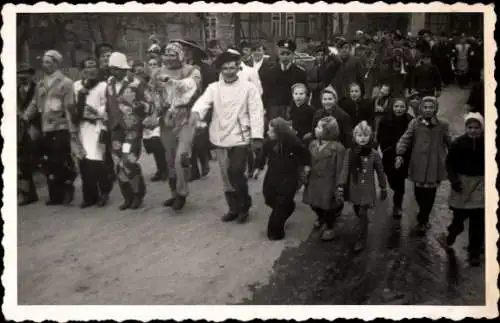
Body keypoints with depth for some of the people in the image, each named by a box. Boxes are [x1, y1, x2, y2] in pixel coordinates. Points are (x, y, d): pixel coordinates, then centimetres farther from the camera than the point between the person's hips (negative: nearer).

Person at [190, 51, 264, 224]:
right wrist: (196, 112, -36)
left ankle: (244, 206, 12)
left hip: (240, 138, -3)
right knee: (226, 176, 11)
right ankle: (234, 208, 26)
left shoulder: (248, 87, -1)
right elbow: (204, 100, -13)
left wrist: (257, 137, -14)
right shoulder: (213, 88, 6)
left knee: (236, 174, -10)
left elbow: (256, 112, -5)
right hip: (220, 138, 4)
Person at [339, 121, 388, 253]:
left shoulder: (374, 154, -11)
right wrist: (341, 186, -16)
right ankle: (364, 223, 47)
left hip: (367, 188, -3)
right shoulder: (350, 152, -8)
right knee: (357, 210, 16)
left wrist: (383, 188, 5)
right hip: (354, 187, 3)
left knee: (363, 212, -6)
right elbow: (345, 170, -9)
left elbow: (380, 172, -1)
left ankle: (363, 239, 9)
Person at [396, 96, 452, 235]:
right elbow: (405, 139, -5)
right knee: (419, 193, 7)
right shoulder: (415, 123, 1)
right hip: (419, 164, 0)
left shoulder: (443, 125, 3)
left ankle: (422, 221, 16)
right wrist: (399, 154, -18)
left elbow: (449, 143, 10)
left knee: (430, 194, 1)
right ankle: (424, 217, 32)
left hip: (434, 165, 0)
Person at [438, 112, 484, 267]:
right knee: (459, 216, 12)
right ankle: (450, 238, 40)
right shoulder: (458, 143, -7)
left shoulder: (485, 143, -6)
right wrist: (453, 179, -14)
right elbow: (450, 163, -2)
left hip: (480, 184, 0)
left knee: (477, 220, 1)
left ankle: (474, 252, 13)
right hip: (462, 182, 0)